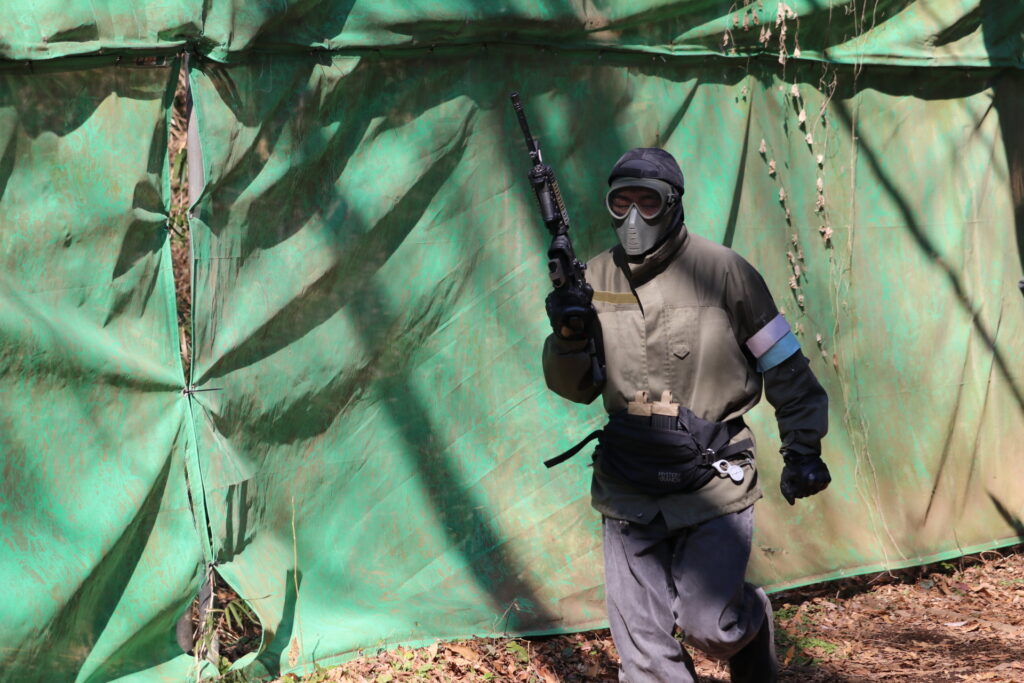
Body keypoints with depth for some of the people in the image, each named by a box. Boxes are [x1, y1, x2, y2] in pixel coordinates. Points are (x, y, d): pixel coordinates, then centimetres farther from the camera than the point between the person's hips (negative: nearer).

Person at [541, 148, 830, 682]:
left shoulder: (724, 272, -6)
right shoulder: (597, 279, 4)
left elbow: (785, 368, 1)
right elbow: (578, 387, 9)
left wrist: (802, 449, -5)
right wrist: (568, 337, -11)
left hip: (713, 483, -3)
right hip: (629, 491, 3)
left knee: (708, 627, -7)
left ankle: (751, 617, 27)